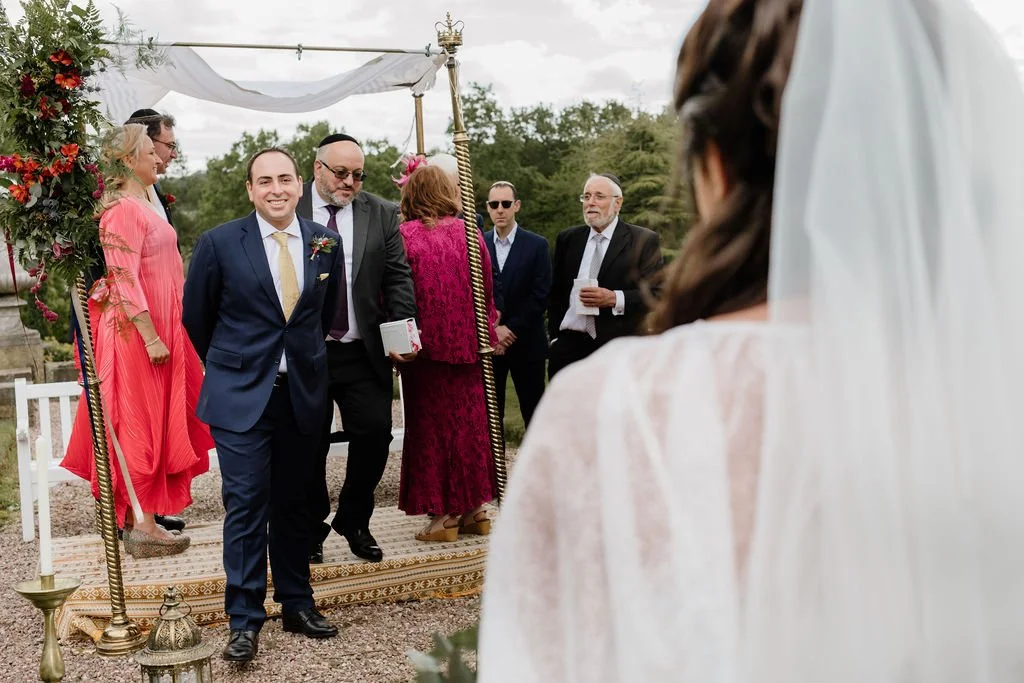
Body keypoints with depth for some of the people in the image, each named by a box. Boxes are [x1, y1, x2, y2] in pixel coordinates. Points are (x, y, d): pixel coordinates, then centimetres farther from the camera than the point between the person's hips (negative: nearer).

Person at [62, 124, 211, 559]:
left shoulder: (141, 204, 14)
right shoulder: (123, 209, -16)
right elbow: (124, 278, -22)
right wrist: (151, 337, -24)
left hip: (159, 328, 10)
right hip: (140, 332, -10)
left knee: (156, 422, 13)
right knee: (143, 425, -4)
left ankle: (138, 517, 22)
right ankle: (142, 527, 3)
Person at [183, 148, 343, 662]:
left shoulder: (324, 243, 4)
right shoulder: (219, 243, -6)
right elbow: (196, 317, 6)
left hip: (303, 393, 3)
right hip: (241, 395, -3)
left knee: (293, 504, 12)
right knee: (246, 505, -5)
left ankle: (297, 605, 24)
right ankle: (244, 620, 3)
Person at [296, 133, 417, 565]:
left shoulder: (382, 214, 7)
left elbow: (398, 278, 5)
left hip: (364, 352, 2)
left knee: (375, 433, -2)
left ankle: (354, 522, 21)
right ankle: (311, 529, 24)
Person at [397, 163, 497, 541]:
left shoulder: (404, 236, -10)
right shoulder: (468, 231, 0)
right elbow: (487, 288, 7)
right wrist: (487, 327, 20)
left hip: (426, 344, -3)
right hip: (468, 343, 4)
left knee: (431, 424, 5)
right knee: (469, 420, 13)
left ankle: (443, 514, 8)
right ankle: (474, 508, 19)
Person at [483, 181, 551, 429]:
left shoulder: (537, 245, 0)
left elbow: (540, 295, -6)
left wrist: (511, 328, -12)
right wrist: (490, 331, -9)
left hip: (526, 343, -1)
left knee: (534, 413, 4)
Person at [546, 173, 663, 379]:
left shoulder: (644, 240, 1)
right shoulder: (567, 238, 14)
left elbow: (657, 294, -5)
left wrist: (615, 299, -17)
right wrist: (555, 335, 12)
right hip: (569, 345, 3)